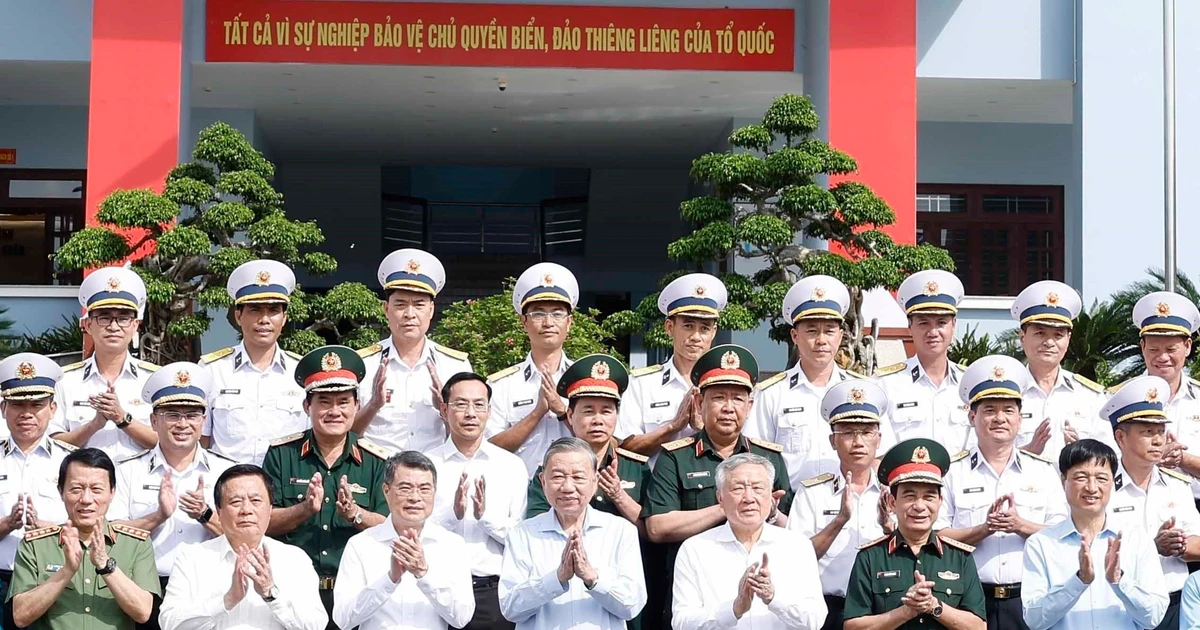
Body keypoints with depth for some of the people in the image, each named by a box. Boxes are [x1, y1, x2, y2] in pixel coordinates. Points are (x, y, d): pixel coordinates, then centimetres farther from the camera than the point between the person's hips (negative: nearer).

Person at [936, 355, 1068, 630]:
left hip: (1030, 600, 1)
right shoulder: (952, 471, 6)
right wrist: (985, 528, -14)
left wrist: (1021, 525, -11)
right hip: (970, 602, -1)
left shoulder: (1043, 471, 12)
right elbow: (937, 540, -1)